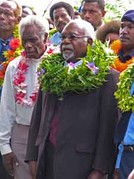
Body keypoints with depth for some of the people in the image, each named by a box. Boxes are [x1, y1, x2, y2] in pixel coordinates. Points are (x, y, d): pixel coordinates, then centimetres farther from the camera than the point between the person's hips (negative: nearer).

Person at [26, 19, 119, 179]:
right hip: (46, 158, 5)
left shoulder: (106, 76, -5)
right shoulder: (50, 72, 13)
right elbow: (37, 117, 13)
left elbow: (108, 126, -9)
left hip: (81, 164, -5)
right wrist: (32, 157, 7)